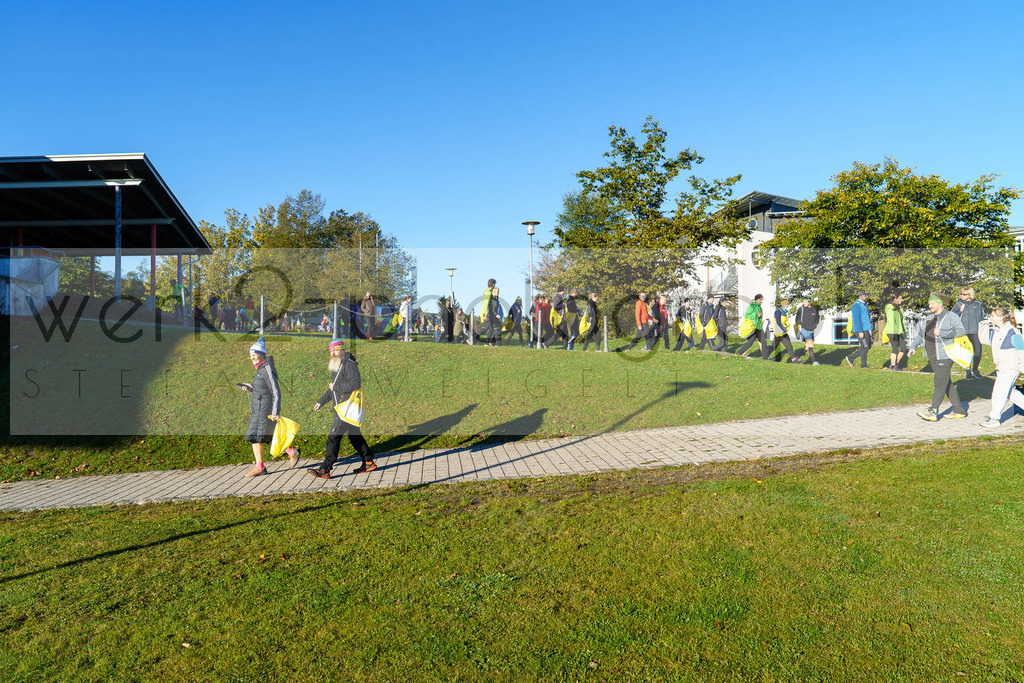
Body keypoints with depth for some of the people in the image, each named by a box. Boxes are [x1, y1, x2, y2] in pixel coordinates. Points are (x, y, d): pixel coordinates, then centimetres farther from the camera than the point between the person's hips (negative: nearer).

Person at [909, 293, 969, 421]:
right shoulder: (929, 319, 18)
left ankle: (933, 411, -14)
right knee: (946, 383, 11)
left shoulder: (951, 317, -3)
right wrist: (913, 347, 10)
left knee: (940, 382, -10)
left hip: (944, 355, -8)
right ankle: (959, 409, 20)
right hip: (932, 356, 8)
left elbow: (961, 331, -16)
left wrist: (942, 333, -24)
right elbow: (920, 335, 23)